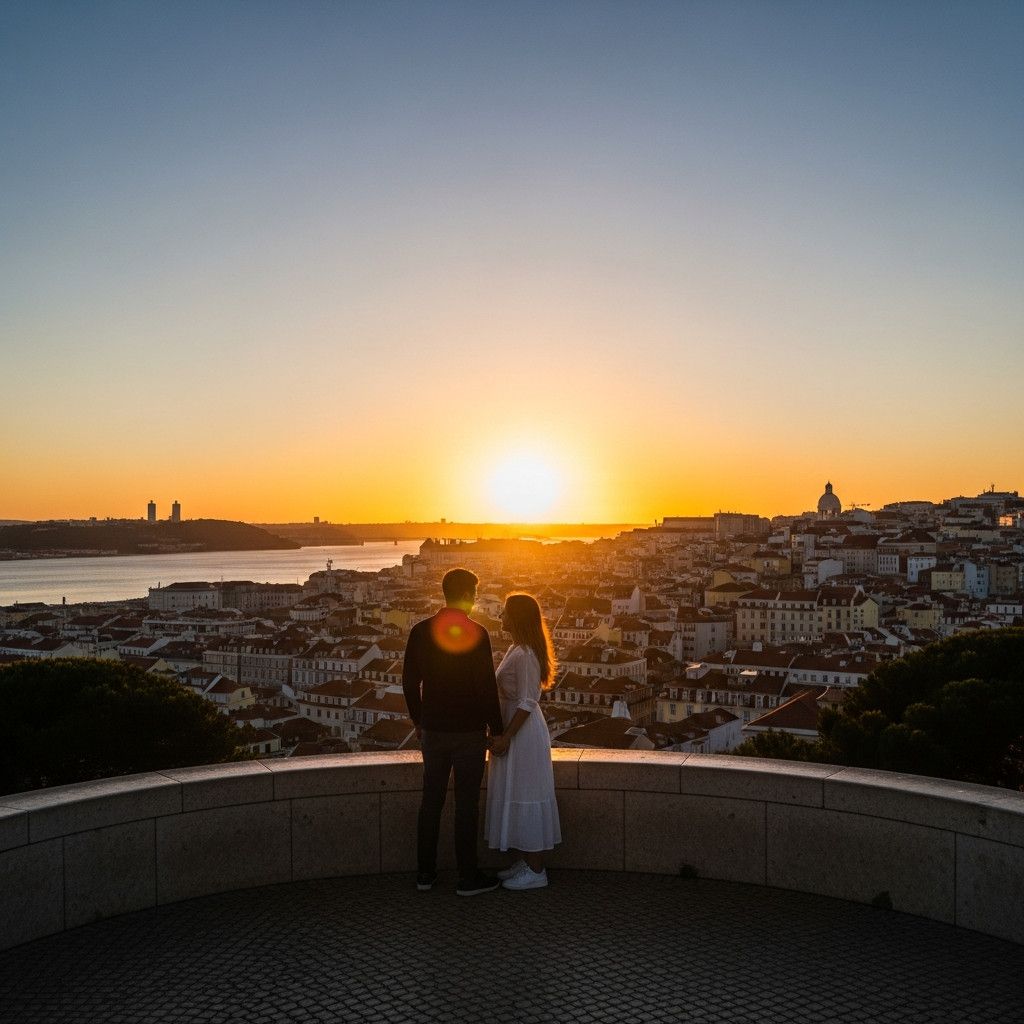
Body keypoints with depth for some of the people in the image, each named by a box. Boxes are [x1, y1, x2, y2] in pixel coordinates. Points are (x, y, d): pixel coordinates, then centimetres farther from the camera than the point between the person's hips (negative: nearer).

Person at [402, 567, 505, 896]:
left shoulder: (420, 631, 0)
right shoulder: (476, 633, -14)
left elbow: (410, 681, 6)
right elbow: (487, 686, -14)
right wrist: (496, 730, -4)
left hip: (433, 730, 5)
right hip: (469, 731, -5)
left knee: (431, 800, 13)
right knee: (466, 804, 3)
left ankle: (425, 873, 20)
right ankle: (468, 878, 10)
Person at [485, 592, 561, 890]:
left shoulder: (525, 655, -20)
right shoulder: (517, 650, 12)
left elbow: (526, 703, -22)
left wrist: (505, 737, -21)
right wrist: (502, 735, 18)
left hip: (523, 734, -10)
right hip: (515, 730, 10)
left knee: (524, 797, -2)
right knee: (517, 797, 15)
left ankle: (535, 871, 7)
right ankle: (526, 862, 25)